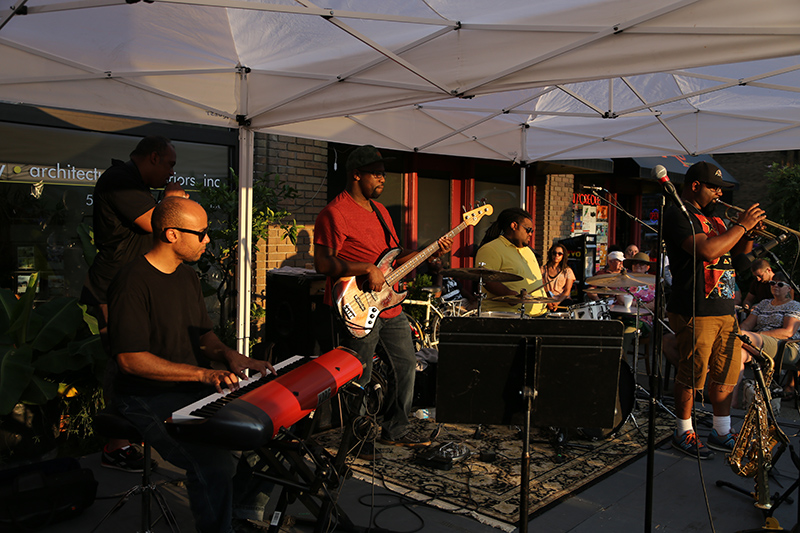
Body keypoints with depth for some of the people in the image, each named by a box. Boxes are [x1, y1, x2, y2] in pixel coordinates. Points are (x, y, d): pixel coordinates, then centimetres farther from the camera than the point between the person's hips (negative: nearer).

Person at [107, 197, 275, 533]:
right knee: (215, 462, -29)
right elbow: (129, 358, -21)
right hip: (148, 399, -8)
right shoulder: (133, 282, -16)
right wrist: (202, 373, -26)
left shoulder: (188, 276, 12)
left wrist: (229, 356, -3)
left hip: (195, 390, 8)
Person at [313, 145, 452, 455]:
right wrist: (367, 269, -25)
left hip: (390, 305, 9)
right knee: (359, 380, 2)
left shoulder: (379, 210, 16)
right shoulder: (335, 213, -14)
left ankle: (395, 429, 32)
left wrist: (431, 253, 8)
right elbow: (323, 263, -22)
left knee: (407, 364, 16)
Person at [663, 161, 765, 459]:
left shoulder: (712, 217, 19)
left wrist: (749, 232, 6)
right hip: (696, 312, -9)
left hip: (725, 309, 9)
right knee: (692, 375, -1)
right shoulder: (678, 215, -9)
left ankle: (722, 433, 24)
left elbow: (739, 250, 27)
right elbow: (707, 250, -23)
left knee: (726, 374, 13)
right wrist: (742, 225, -12)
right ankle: (684, 433, 15)